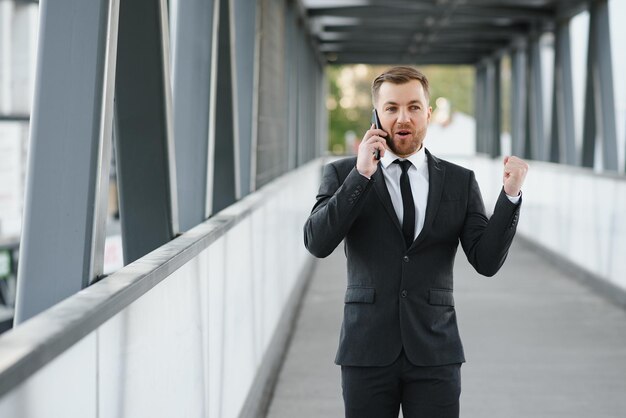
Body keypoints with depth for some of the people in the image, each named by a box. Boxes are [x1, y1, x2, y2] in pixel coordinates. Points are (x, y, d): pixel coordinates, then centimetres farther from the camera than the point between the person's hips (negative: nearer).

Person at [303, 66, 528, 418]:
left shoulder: (460, 182, 6)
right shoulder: (344, 175, 4)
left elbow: (486, 261, -2)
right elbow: (317, 243, -10)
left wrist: (511, 195, -14)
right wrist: (361, 175, -15)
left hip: (434, 353, 1)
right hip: (368, 351, 0)